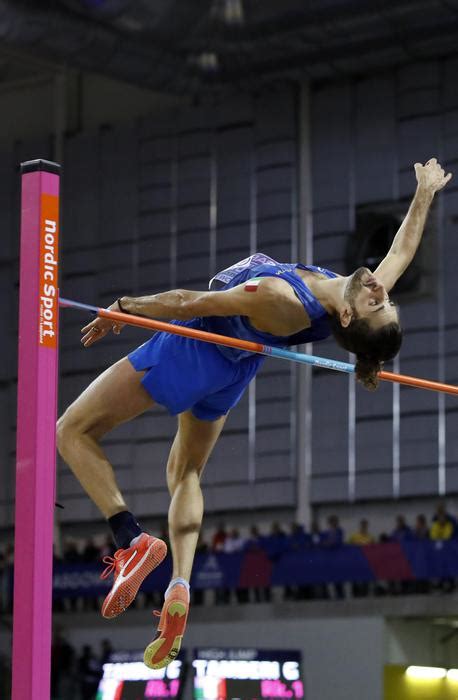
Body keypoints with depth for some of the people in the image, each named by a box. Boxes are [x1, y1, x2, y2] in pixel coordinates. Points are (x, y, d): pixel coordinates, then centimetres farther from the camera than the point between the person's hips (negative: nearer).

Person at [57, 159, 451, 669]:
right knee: (186, 473, 27)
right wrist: (426, 191, 10)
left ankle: (132, 539, -14)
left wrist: (127, 307, -14)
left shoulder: (279, 299, -42)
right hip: (236, 371, 7)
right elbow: (400, 252, -3)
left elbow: (188, 303, -28)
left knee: (74, 430, 4)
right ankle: (179, 589, 11)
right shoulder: (367, 305, -24)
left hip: (190, 351, -7)